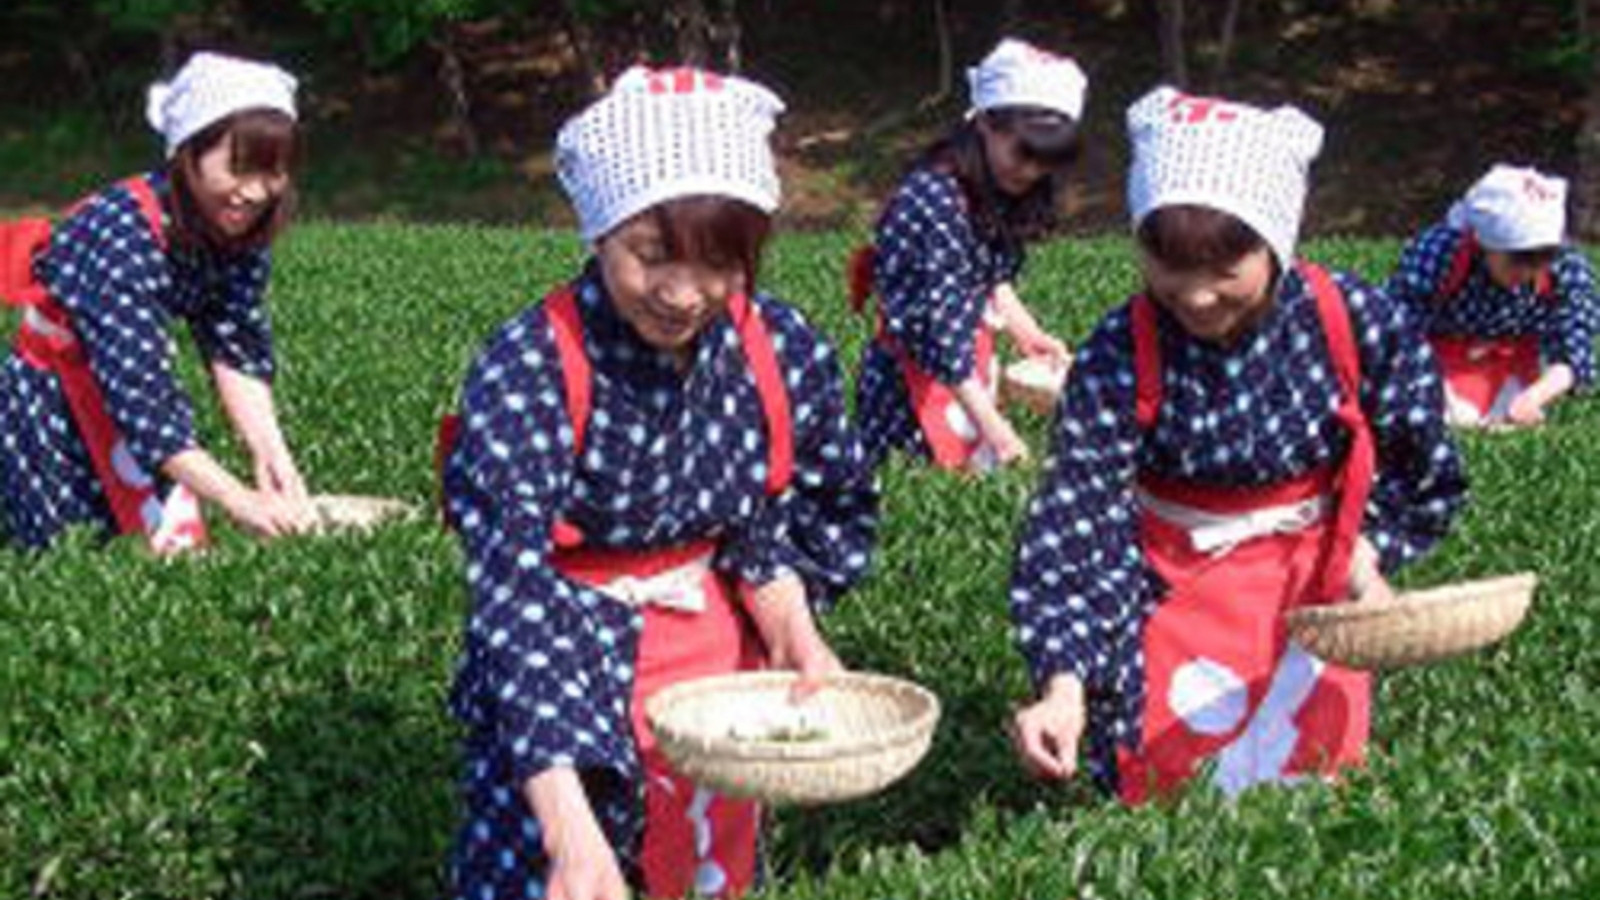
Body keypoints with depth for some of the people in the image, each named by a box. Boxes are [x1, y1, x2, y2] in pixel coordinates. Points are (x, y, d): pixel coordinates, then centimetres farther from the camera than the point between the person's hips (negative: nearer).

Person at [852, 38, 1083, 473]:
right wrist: (989, 420, -27)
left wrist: (1027, 334, 1)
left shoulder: (996, 193, 3)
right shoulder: (933, 200, -24)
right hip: (917, 376, -9)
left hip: (967, 364, 9)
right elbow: (937, 324, -25)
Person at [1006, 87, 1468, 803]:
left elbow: (1423, 471, 0)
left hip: (1314, 576, 1)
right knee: (1161, 783, -4)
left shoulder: (1359, 326, -18)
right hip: (1178, 583, -1)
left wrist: (1365, 553, -16)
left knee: (1317, 767, 4)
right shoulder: (1119, 360, -22)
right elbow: (1072, 523, -26)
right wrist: (1065, 687, -37)